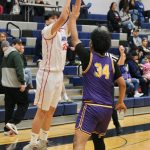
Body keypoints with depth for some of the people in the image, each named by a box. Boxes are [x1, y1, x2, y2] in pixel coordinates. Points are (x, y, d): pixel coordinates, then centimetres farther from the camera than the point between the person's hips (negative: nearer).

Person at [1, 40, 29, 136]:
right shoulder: (15, 54, -10)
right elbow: (19, 69, -21)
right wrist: (22, 83, -22)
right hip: (16, 85, -7)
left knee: (9, 107, 9)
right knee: (24, 104, 2)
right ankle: (12, 123, -11)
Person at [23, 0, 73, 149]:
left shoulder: (63, 30, 9)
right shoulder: (48, 30, -14)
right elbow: (63, 17, -28)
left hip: (59, 74, 8)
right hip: (48, 74, -8)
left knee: (50, 111, 13)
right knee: (42, 112, -3)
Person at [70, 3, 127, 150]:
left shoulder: (88, 57, -2)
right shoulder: (111, 62, 9)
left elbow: (75, 39, 8)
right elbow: (122, 84, 10)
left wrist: (73, 18, 19)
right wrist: (120, 102, 24)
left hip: (91, 106, -6)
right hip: (107, 108, 6)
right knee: (99, 138, 29)